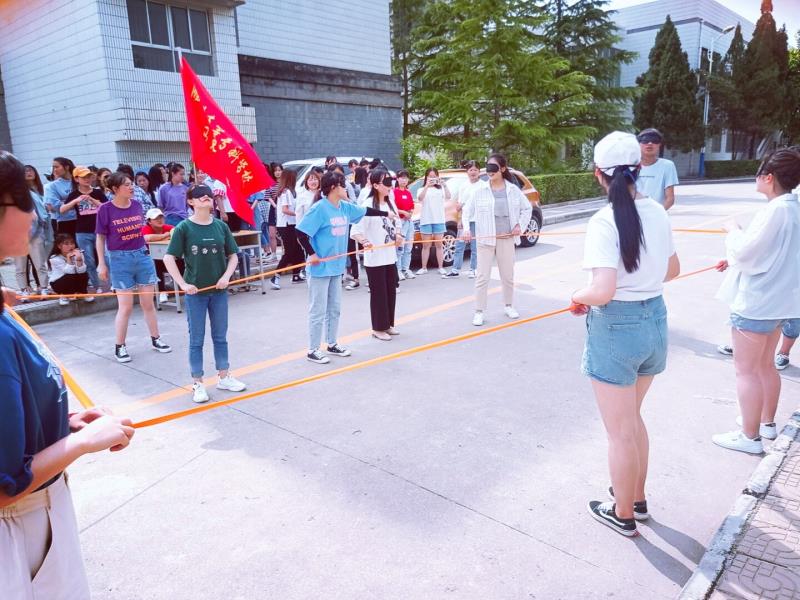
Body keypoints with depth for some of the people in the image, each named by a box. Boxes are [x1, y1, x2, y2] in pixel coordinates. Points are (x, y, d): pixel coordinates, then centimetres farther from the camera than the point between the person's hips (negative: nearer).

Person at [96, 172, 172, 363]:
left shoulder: (136, 205, 2)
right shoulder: (106, 209, -9)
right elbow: (100, 238, -3)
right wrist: (102, 264, -4)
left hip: (142, 256, 4)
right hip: (120, 260, -4)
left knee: (148, 303, 12)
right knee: (125, 306, 0)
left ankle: (155, 339, 25)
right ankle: (119, 347, 16)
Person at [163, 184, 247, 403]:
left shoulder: (221, 226, 1)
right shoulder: (184, 228, -7)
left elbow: (233, 255, 7)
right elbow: (169, 258, -8)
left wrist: (226, 276, -8)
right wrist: (183, 284, -14)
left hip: (219, 290, 3)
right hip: (195, 292, -3)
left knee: (220, 336, 14)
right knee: (196, 339, 6)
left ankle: (224, 377, 28)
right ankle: (198, 384, 17)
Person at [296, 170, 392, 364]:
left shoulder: (345, 207, 6)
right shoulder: (319, 208, -17)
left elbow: (365, 211, 24)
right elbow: (301, 233, -19)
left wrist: (386, 213, 32)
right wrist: (312, 254, -16)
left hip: (336, 267, 8)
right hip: (320, 268, -8)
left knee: (335, 308, 17)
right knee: (318, 311, 1)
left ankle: (332, 344, 31)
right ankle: (313, 350, 13)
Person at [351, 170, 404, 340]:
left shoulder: (390, 203, 8)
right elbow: (355, 231, -20)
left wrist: (398, 236, 1)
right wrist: (364, 241, -39)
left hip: (390, 257, 7)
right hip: (374, 258, -7)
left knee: (391, 291, 14)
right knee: (379, 293, 1)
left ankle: (388, 324, 27)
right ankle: (378, 328, 14)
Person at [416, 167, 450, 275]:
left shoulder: (441, 189, 9)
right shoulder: (422, 189, 7)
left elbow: (448, 197, -10)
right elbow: (420, 198, -15)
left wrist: (444, 185, -24)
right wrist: (427, 186, -26)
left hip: (439, 220, 1)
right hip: (426, 220, 0)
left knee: (439, 245, 4)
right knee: (426, 245, 4)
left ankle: (441, 268, 7)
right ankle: (424, 268, 8)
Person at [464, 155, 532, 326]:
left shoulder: (513, 189, 1)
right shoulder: (480, 189, -4)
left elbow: (527, 208, 14)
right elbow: (467, 210, 0)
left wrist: (520, 225, 3)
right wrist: (466, 228, -15)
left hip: (507, 239, 2)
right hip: (485, 239, -2)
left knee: (508, 275, 12)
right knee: (483, 277, -2)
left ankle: (508, 306, 30)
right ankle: (479, 311, 5)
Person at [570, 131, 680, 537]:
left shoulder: (604, 222, -20)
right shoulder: (657, 213, 2)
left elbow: (603, 290, -28)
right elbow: (672, 270, 15)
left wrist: (578, 297, -9)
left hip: (616, 327, -7)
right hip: (655, 321, 8)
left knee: (620, 431, 11)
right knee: (632, 418, 26)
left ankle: (623, 514, 30)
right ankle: (636, 498, 43)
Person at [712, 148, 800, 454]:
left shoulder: (775, 210, -22)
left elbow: (746, 251, -22)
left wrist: (734, 232, -4)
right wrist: (735, 261, 15)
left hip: (755, 303, -10)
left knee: (746, 370, 0)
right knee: (765, 365, 22)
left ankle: (750, 436, 9)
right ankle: (767, 422, 35)